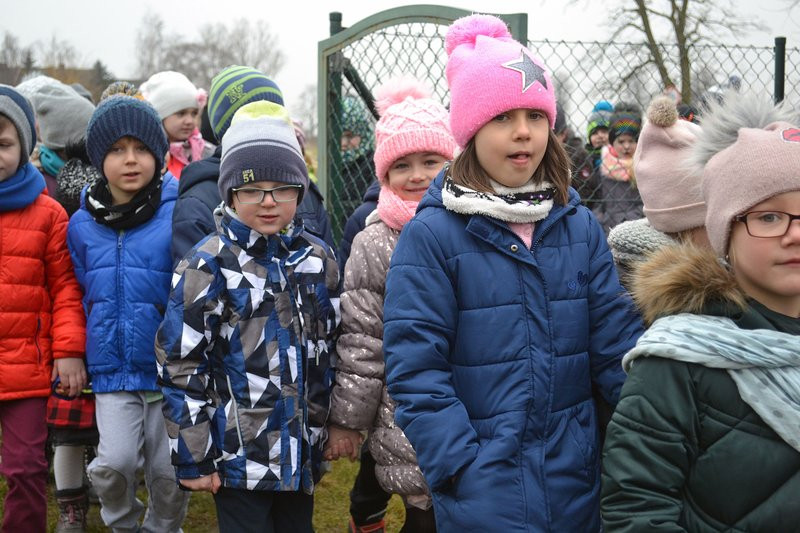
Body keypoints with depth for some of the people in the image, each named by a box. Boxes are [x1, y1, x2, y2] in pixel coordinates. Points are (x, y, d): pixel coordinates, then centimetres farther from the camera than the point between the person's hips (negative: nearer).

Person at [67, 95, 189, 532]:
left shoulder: (180, 215, -9)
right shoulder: (82, 225, 3)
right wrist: (77, 356, 9)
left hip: (171, 367, -2)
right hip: (112, 369, 2)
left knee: (169, 471, 5)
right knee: (114, 462, -11)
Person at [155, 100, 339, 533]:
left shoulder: (318, 260, 7)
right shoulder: (209, 265, -9)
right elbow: (179, 365, -9)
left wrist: (331, 428, 16)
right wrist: (192, 456, -10)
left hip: (301, 452, 5)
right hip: (238, 456, -5)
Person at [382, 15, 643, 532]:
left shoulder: (580, 226, 4)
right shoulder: (431, 234, -8)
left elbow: (618, 345, 3)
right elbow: (415, 372, -11)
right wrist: (468, 472, -18)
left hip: (577, 489, 4)